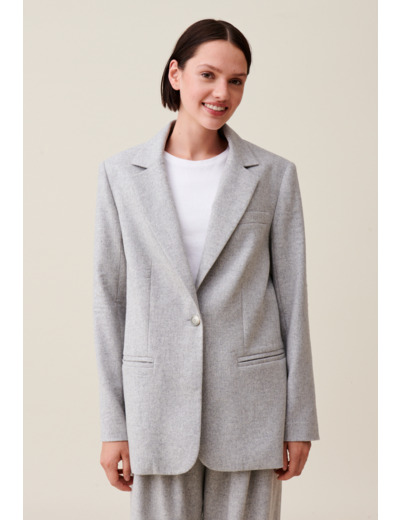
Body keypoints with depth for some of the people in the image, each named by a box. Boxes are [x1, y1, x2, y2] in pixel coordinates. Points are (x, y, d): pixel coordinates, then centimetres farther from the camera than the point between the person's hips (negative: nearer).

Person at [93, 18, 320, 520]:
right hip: (159, 400, 0)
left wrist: (299, 421, 1)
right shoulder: (122, 173, 1)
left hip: (250, 403, 0)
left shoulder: (274, 174, 1)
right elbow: (110, 297, 3)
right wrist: (113, 423, 1)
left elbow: (291, 296, 3)